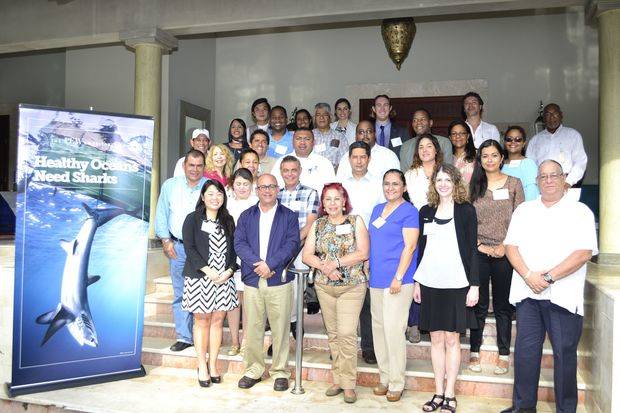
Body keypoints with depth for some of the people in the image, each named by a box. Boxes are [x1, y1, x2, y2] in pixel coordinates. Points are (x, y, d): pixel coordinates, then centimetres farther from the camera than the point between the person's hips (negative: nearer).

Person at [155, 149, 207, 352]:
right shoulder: (170, 185, 8)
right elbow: (161, 214, 11)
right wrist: (166, 240, 3)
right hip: (177, 247, 2)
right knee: (180, 294, 6)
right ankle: (184, 337, 14)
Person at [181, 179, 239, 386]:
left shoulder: (228, 221, 11)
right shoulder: (193, 219, 0)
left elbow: (233, 249, 9)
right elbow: (189, 248, -7)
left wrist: (229, 270, -7)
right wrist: (208, 270, -15)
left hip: (224, 278, 3)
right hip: (200, 277, -3)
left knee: (218, 320, 6)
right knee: (202, 321, 4)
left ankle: (213, 365, 16)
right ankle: (202, 367, 13)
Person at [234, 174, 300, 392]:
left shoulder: (289, 216, 7)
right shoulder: (246, 216, 12)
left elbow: (292, 244, -5)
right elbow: (239, 243, 1)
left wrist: (270, 264, -17)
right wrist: (258, 263, -15)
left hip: (279, 280, -2)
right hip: (252, 281, 2)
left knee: (280, 328, 3)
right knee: (252, 329, 7)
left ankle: (280, 371, 16)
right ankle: (253, 369, 21)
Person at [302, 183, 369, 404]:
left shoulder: (356, 221, 0)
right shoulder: (317, 225, 10)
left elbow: (363, 253, -9)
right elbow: (307, 255, 4)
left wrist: (336, 263, -14)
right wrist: (324, 267, -14)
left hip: (352, 286, -4)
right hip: (324, 286, 4)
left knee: (347, 334, -9)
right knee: (333, 334, 10)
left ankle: (348, 384, 2)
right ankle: (337, 380, 20)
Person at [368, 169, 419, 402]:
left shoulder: (409, 211, -5)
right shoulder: (377, 210, 16)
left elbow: (410, 247, -12)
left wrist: (398, 278, -17)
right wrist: (367, 272, 14)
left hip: (398, 280, -7)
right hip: (376, 279, 7)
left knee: (393, 330, -6)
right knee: (378, 327, 11)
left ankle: (396, 384, 7)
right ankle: (384, 378, 23)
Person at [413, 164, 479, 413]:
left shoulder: (466, 210, -1)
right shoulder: (426, 212, 8)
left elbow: (472, 249, -3)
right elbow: (421, 248, 12)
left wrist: (474, 285, -8)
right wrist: (417, 281, 10)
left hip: (456, 284, -3)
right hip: (430, 283, 3)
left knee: (452, 339, 4)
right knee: (436, 339, 9)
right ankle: (438, 393, 19)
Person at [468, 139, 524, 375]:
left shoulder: (514, 184, 5)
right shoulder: (473, 186, 7)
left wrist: (504, 246, -8)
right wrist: (479, 245, -5)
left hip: (505, 253, -1)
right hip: (479, 252, 1)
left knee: (503, 305, 6)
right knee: (478, 304, 5)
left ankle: (504, 355, 15)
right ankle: (474, 352, 14)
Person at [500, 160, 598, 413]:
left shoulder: (580, 212, 2)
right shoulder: (524, 210, 12)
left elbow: (584, 253, -9)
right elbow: (511, 246, 6)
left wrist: (549, 277, -15)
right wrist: (528, 276, -10)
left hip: (563, 296, -3)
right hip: (527, 293, 3)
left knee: (564, 353, 3)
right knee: (525, 351, 7)